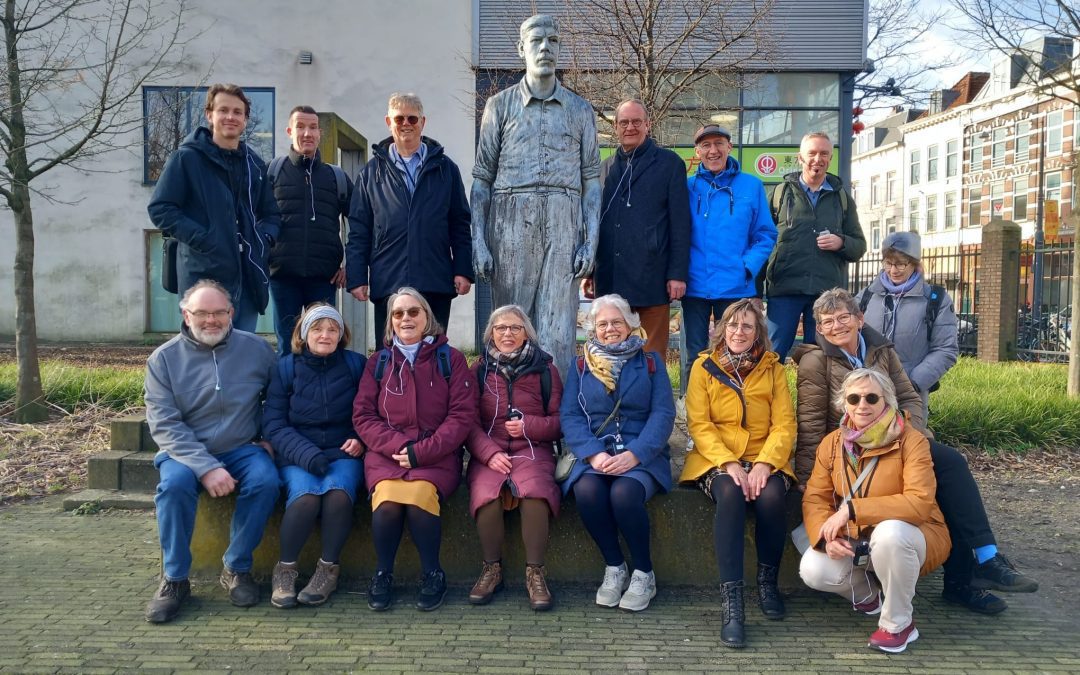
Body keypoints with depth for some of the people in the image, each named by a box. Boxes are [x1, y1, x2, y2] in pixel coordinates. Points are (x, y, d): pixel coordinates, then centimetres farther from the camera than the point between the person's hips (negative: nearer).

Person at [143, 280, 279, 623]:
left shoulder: (257, 349, 0)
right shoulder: (164, 358, -3)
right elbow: (164, 424, -10)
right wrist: (206, 467, -22)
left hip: (242, 449, 1)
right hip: (186, 451, 0)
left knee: (265, 480, -29)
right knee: (175, 482, -32)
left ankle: (237, 568, -9)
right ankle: (174, 579, -13)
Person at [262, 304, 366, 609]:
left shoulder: (355, 364, 4)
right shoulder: (286, 367, 3)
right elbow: (273, 423, -2)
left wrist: (361, 440, -11)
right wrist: (306, 454, -17)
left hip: (343, 453, 0)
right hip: (297, 455, 0)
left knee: (338, 492, -31)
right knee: (305, 496, -31)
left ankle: (329, 569, -12)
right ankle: (285, 569, -9)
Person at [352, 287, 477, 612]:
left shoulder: (450, 358, 7)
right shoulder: (378, 362, 13)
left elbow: (462, 415, -1)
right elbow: (363, 415, 6)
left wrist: (422, 452, -13)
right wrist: (398, 445, -12)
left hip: (436, 454, -1)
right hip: (386, 453, 2)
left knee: (419, 496, -32)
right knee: (387, 500, -30)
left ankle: (432, 574, -6)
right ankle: (382, 574, -4)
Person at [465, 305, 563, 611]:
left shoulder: (544, 369, 9)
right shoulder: (479, 369, 10)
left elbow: (559, 420, 9)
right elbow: (469, 422, 4)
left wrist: (528, 425, -10)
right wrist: (490, 453, -13)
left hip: (533, 449, 0)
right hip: (488, 451, 1)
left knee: (534, 494, -34)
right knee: (486, 495, -32)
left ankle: (535, 571, -15)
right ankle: (492, 568, -8)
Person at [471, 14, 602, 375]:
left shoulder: (580, 110, 13)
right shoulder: (500, 105, 10)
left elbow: (591, 180, 11)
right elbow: (482, 179, 7)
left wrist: (590, 240, 0)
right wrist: (478, 241, -2)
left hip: (563, 228, 1)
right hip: (511, 226, 0)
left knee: (558, 335, -3)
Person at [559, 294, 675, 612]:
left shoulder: (650, 362, 11)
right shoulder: (580, 365, 14)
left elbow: (663, 414, -1)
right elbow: (569, 416, 2)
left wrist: (634, 454, -16)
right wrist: (594, 454, -16)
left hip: (641, 454, -1)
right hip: (594, 453, 2)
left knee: (624, 493, -32)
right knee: (587, 491, -31)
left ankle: (644, 573, -8)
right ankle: (614, 568, -8)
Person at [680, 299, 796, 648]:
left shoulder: (772, 368, 9)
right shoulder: (704, 366, 5)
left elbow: (785, 425, 1)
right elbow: (698, 424, -3)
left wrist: (764, 464, -17)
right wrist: (729, 464, -18)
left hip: (764, 459, 2)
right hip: (716, 459, -1)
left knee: (772, 497, -32)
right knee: (730, 494, -35)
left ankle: (767, 582, -6)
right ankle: (732, 602, -34)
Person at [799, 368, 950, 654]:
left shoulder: (911, 441, -18)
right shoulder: (831, 443, -4)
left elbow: (920, 502, -29)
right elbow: (815, 499, -5)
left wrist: (852, 509, -34)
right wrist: (826, 536, -27)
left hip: (910, 534, -4)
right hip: (855, 540, 4)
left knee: (889, 532, -39)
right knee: (813, 570, -23)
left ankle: (898, 624, -14)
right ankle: (871, 593, 12)